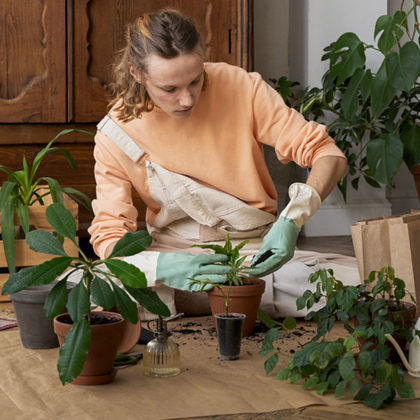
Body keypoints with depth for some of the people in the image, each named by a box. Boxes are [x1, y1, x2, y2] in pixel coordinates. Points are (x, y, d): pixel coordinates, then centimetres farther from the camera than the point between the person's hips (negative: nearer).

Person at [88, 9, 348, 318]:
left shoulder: (240, 87, -12)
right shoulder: (115, 135, -10)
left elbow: (328, 155, -11)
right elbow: (109, 235, -10)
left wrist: (291, 220, -30)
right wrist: (162, 267, -33)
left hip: (257, 248, 1)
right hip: (174, 252, 0)